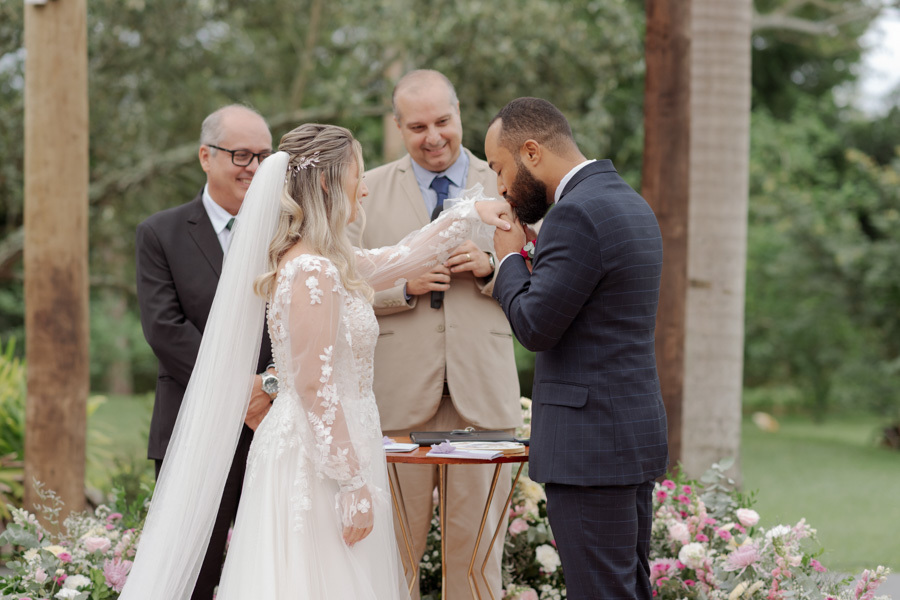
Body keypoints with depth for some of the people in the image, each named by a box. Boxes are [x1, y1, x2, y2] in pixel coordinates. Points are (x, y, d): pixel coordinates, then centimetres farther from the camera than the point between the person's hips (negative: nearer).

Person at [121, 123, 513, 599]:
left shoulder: (327, 262, 11)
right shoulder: (314, 273, -18)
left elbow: (395, 261, 28)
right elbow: (316, 387, -20)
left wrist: (470, 216, 29)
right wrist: (354, 482, -18)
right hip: (319, 465, -10)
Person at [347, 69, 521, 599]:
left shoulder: (505, 187, 10)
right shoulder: (368, 190, 8)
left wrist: (491, 268, -11)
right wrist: (404, 286, -12)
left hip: (482, 394, 0)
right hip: (400, 395, 0)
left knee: (478, 544, 3)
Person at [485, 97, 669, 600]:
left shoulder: (578, 214, -16)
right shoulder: (631, 204, 15)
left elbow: (535, 328, -16)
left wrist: (510, 259, -1)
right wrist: (532, 263, 11)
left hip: (592, 445, -10)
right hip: (636, 431, 10)